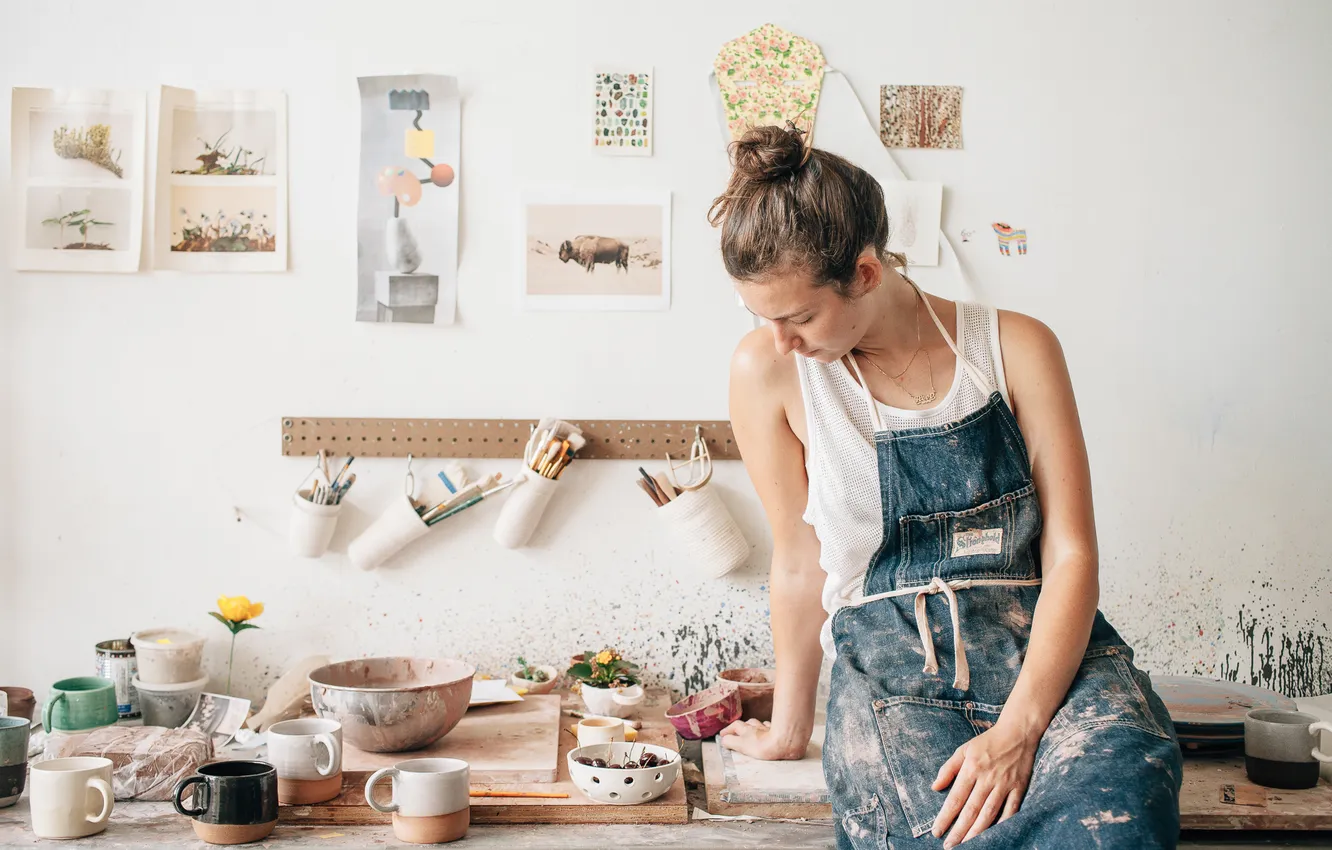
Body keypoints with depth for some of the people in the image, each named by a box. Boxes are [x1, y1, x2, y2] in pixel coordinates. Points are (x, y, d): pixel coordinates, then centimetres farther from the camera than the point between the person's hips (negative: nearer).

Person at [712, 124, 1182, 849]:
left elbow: (1071, 553, -3)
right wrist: (788, 726, 17)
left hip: (1049, 651, 1)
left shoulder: (1016, 347, 0)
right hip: (889, 665, 0)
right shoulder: (767, 371, 1)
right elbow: (800, 562, 10)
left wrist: (1016, 733, -16)